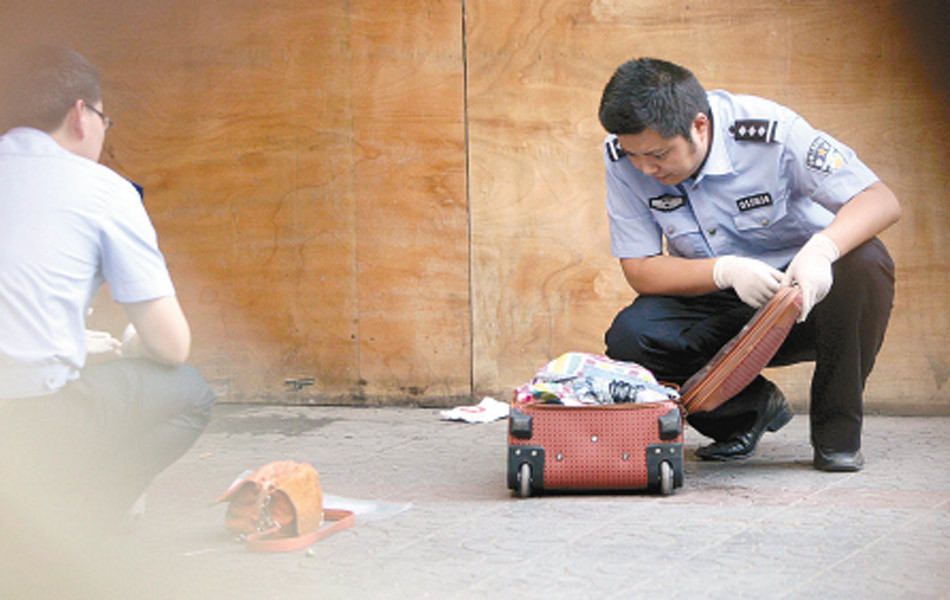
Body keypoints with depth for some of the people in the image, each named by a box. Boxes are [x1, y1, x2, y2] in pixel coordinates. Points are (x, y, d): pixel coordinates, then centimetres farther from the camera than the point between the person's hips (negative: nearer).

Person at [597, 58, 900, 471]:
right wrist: (725, 271, -31)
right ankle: (752, 408, 2)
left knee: (865, 262, -34)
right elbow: (639, 271, -13)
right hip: (715, 308, 2)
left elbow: (881, 200, -25)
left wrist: (821, 248, -46)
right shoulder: (623, 157, -14)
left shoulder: (769, 132, -23)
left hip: (800, 295, -2)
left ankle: (838, 429, -12)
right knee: (628, 339, -26)